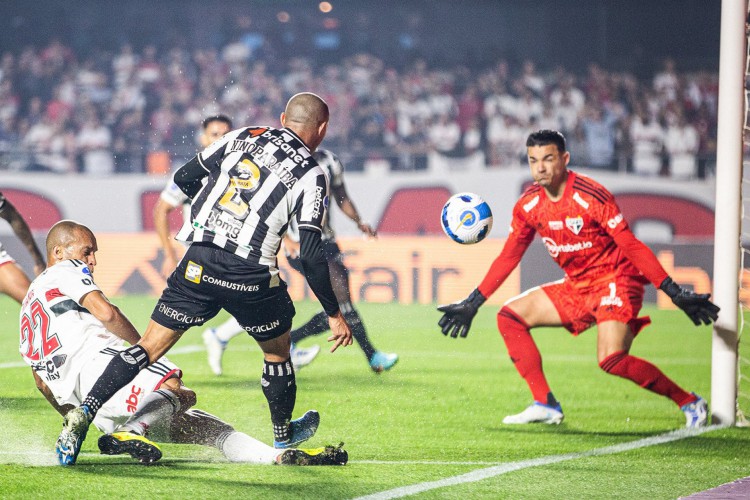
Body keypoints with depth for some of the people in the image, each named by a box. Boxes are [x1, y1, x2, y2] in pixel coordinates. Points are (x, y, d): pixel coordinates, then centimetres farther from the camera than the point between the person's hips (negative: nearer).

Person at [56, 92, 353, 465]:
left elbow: (184, 178, 15)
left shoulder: (242, 137, 12)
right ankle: (284, 435, 41)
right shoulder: (311, 175, 1)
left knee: (150, 347, 7)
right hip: (251, 277, -2)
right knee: (277, 350, 24)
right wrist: (334, 314, 2)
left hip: (198, 264, 2)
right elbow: (311, 255, -5)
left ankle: (84, 412, -7)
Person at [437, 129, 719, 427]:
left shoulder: (591, 197, -21)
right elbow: (508, 258, 11)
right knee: (509, 317, 2)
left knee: (611, 361, -27)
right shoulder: (529, 205, -1)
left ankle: (690, 403, -13)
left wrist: (676, 294, -24)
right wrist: (472, 304, 10)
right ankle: (545, 405, 0)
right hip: (576, 288, 8)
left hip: (615, 281, -8)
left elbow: (632, 247, -20)